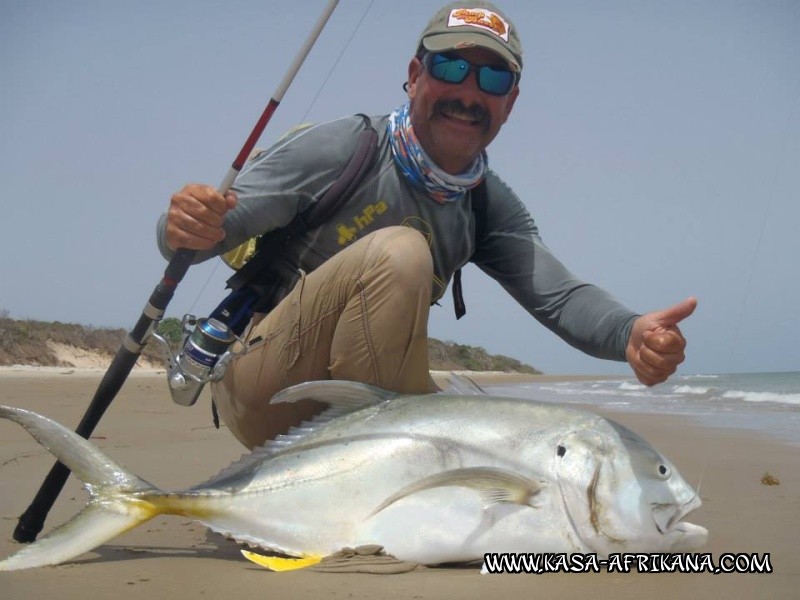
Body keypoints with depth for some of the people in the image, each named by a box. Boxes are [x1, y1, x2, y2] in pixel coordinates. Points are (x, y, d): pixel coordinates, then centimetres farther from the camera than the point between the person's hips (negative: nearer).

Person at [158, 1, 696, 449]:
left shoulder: (490, 206, 5)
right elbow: (203, 231, -14)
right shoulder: (341, 150, -12)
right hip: (263, 394, -6)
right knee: (397, 252, -27)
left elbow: (558, 294, -11)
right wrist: (186, 230, -39)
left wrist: (631, 334, -32)